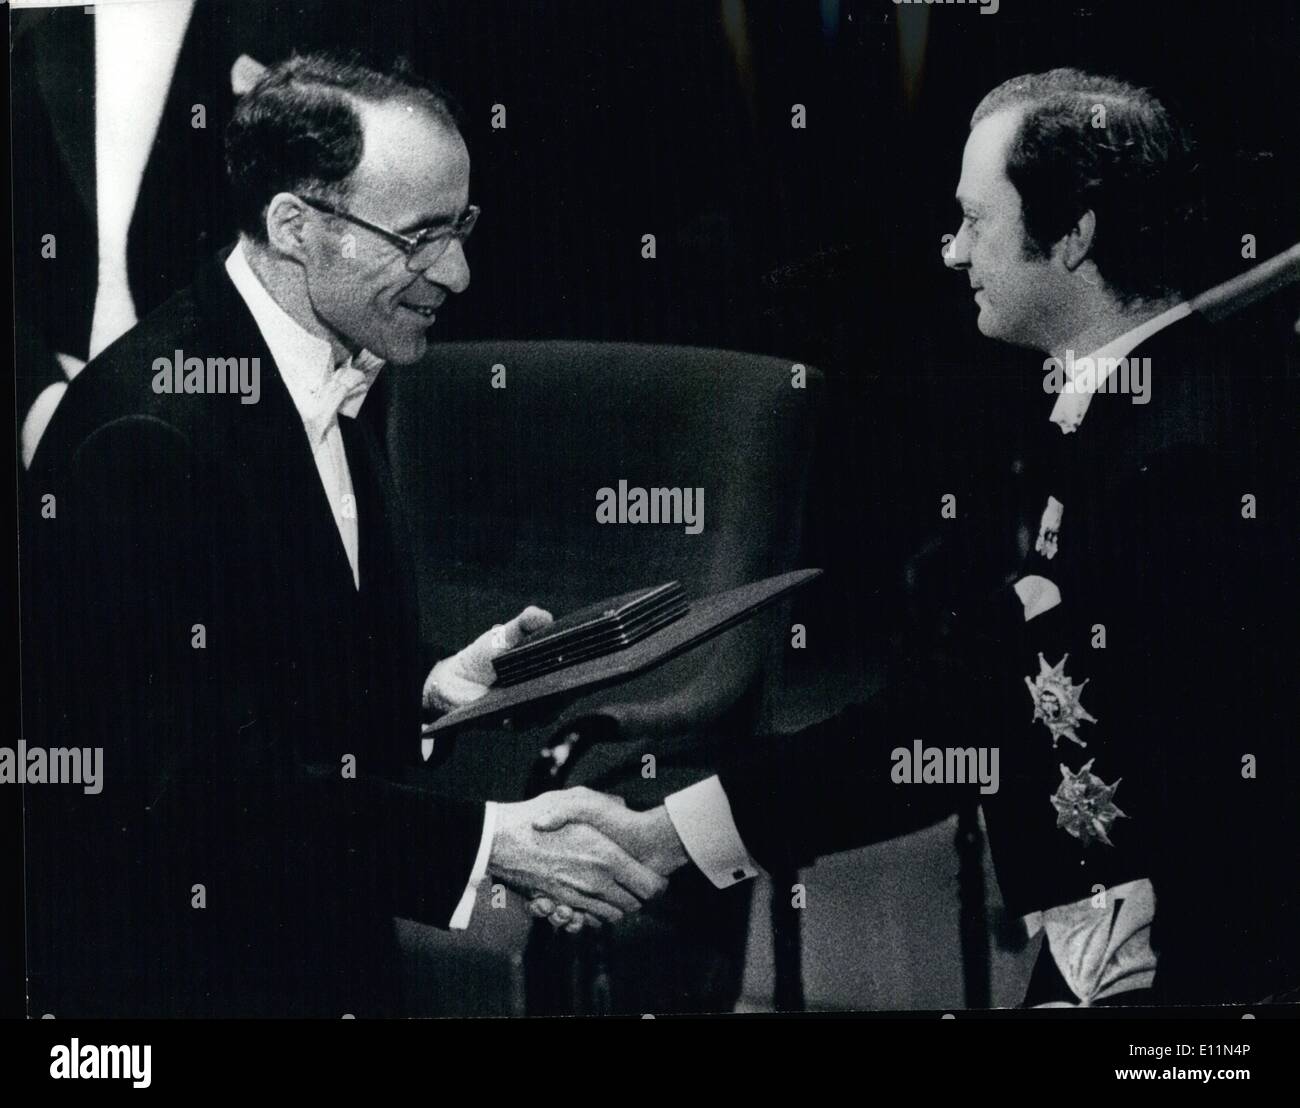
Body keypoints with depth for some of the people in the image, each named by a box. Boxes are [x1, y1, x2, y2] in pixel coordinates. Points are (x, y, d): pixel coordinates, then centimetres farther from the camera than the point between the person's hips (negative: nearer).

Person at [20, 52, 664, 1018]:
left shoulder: (337, 375, 5)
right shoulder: (146, 429, -25)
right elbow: (196, 780, -28)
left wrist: (429, 684, -3)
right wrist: (490, 842, -28)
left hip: (330, 952, 9)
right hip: (175, 972, -9)